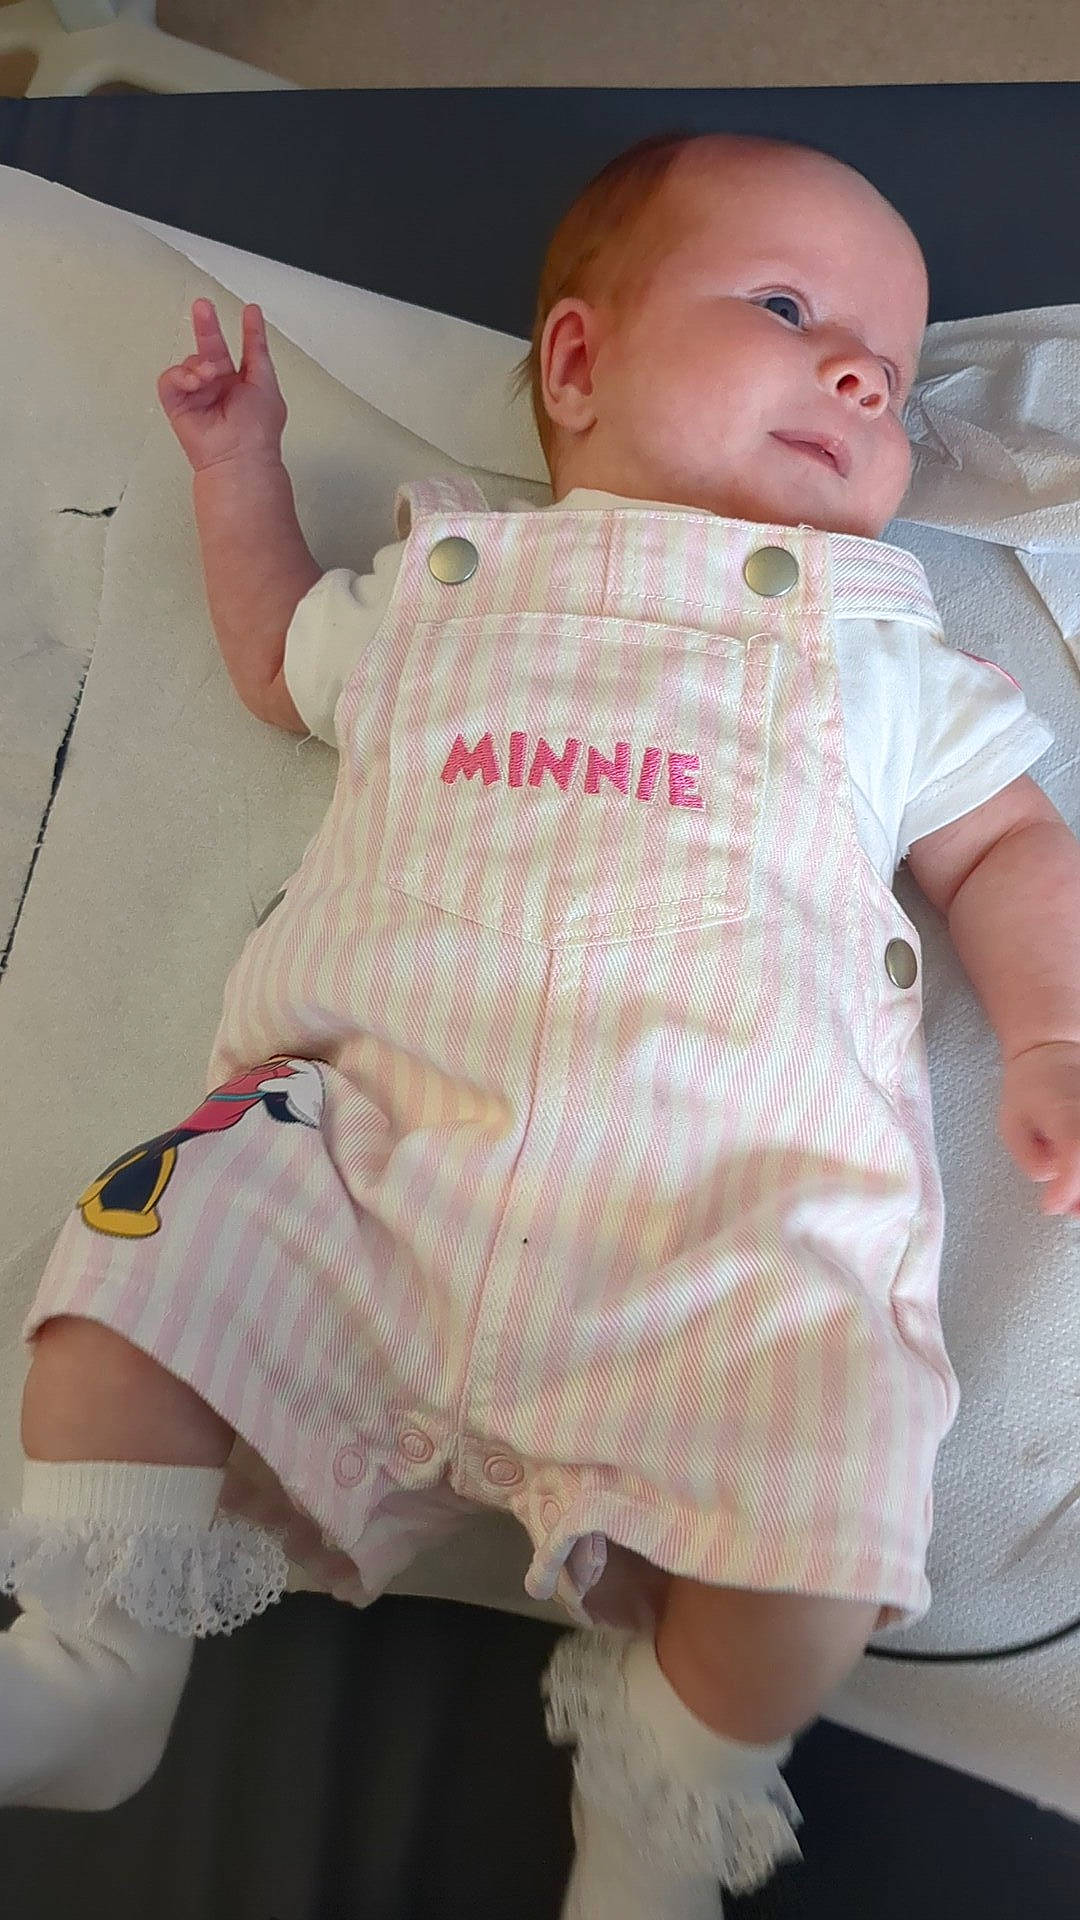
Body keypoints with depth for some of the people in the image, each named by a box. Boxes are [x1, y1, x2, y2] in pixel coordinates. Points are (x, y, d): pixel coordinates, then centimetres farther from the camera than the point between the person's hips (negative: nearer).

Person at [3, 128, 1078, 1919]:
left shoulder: (879, 649, 17)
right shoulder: (442, 586, 20)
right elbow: (283, 664, 38)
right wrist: (239, 465, 31)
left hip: (723, 1207, -1)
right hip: (367, 1149, 2)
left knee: (819, 1503, -20)